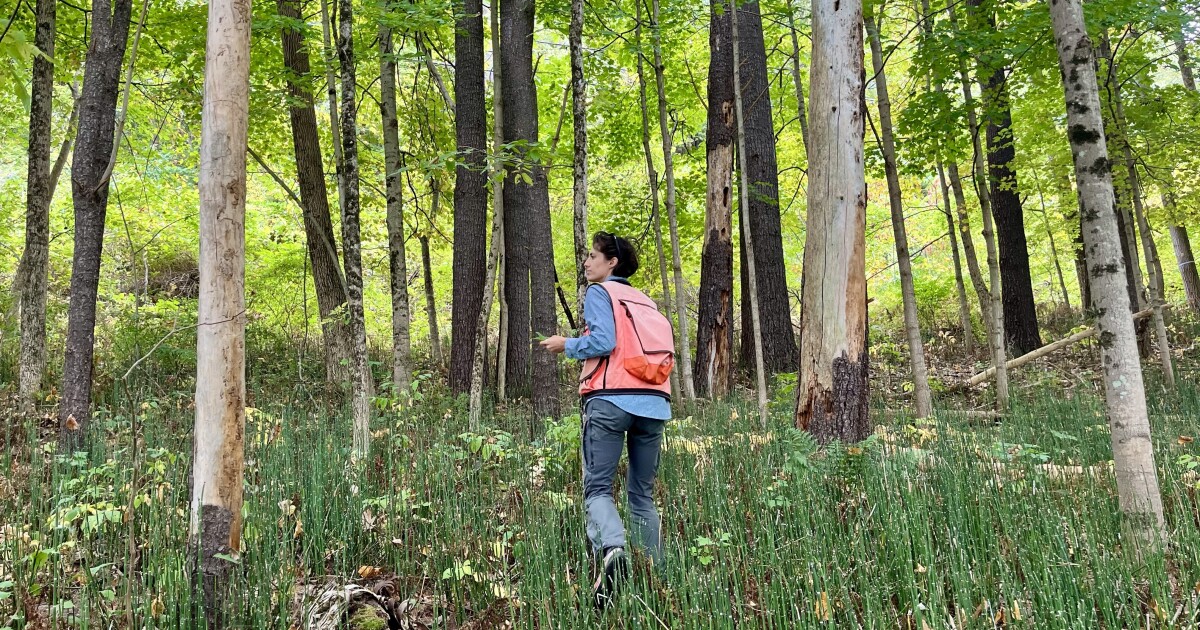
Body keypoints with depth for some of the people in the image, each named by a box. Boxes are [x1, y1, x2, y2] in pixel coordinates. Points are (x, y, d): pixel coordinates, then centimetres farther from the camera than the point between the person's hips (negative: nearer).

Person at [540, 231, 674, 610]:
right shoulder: (645, 300, 23)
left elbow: (603, 340, -9)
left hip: (612, 401, -5)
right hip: (654, 404, 6)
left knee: (597, 487, -5)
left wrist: (566, 345, 6)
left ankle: (612, 549, -32)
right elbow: (665, 351, 18)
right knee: (642, 494, 13)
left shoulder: (599, 292, 6)